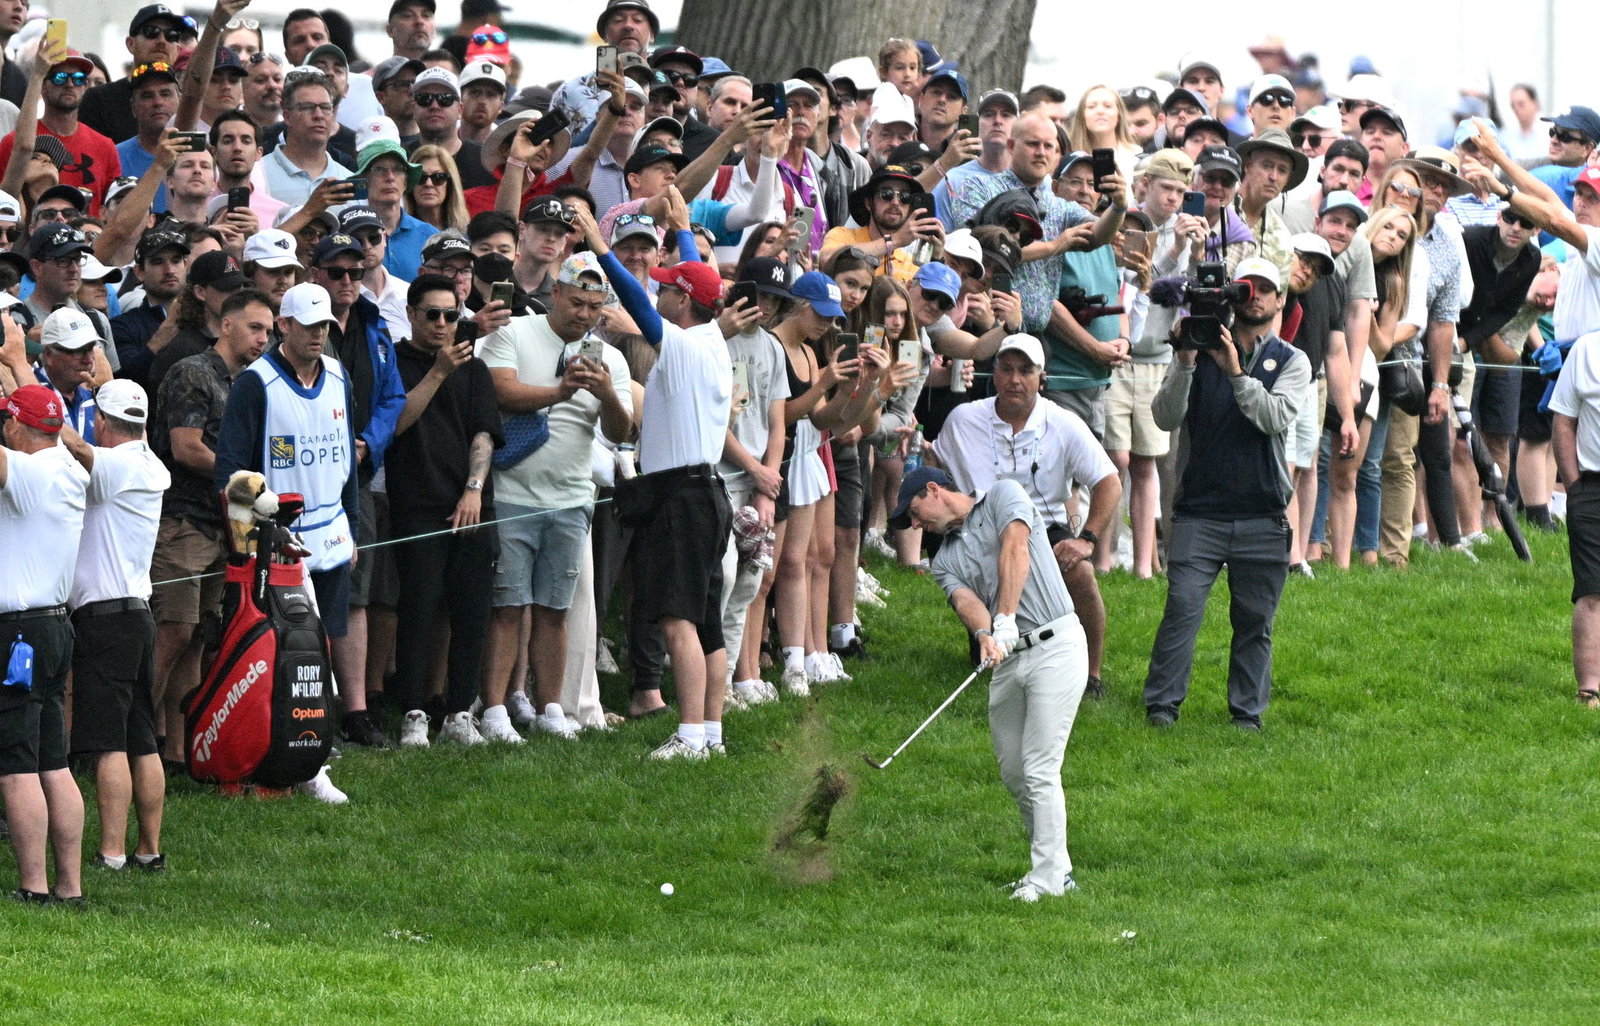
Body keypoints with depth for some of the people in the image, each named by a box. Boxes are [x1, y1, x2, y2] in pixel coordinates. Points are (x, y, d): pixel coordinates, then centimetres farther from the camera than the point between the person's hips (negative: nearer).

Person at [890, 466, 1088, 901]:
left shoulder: (1003, 496, 4)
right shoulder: (945, 560, 18)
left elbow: (1015, 548, -13)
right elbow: (965, 600, -2)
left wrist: (1006, 618, -24)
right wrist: (985, 635, -25)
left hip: (1054, 647, -7)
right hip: (1007, 657, 7)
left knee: (1039, 770, -11)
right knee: (1013, 772, 7)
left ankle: (1047, 877, -6)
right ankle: (1056, 868, 18)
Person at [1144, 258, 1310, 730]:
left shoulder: (1291, 362, 9)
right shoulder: (1199, 350, 7)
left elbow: (1277, 417, -10)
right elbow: (1166, 417, -4)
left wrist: (1235, 372, -20)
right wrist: (1185, 364, -18)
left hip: (1262, 514, 1)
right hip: (1199, 509, -1)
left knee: (1255, 619, 4)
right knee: (1183, 606, -12)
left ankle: (1247, 710, 13)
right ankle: (1162, 704, -7)